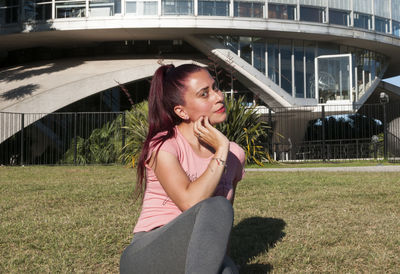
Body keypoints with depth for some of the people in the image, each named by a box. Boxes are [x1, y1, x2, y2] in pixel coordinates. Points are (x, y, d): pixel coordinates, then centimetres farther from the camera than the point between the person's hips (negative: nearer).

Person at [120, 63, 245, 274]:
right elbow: (191, 203, -23)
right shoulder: (163, 146, -8)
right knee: (217, 207, -31)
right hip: (148, 257, -3)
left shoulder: (235, 155, 7)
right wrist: (221, 152, -16)